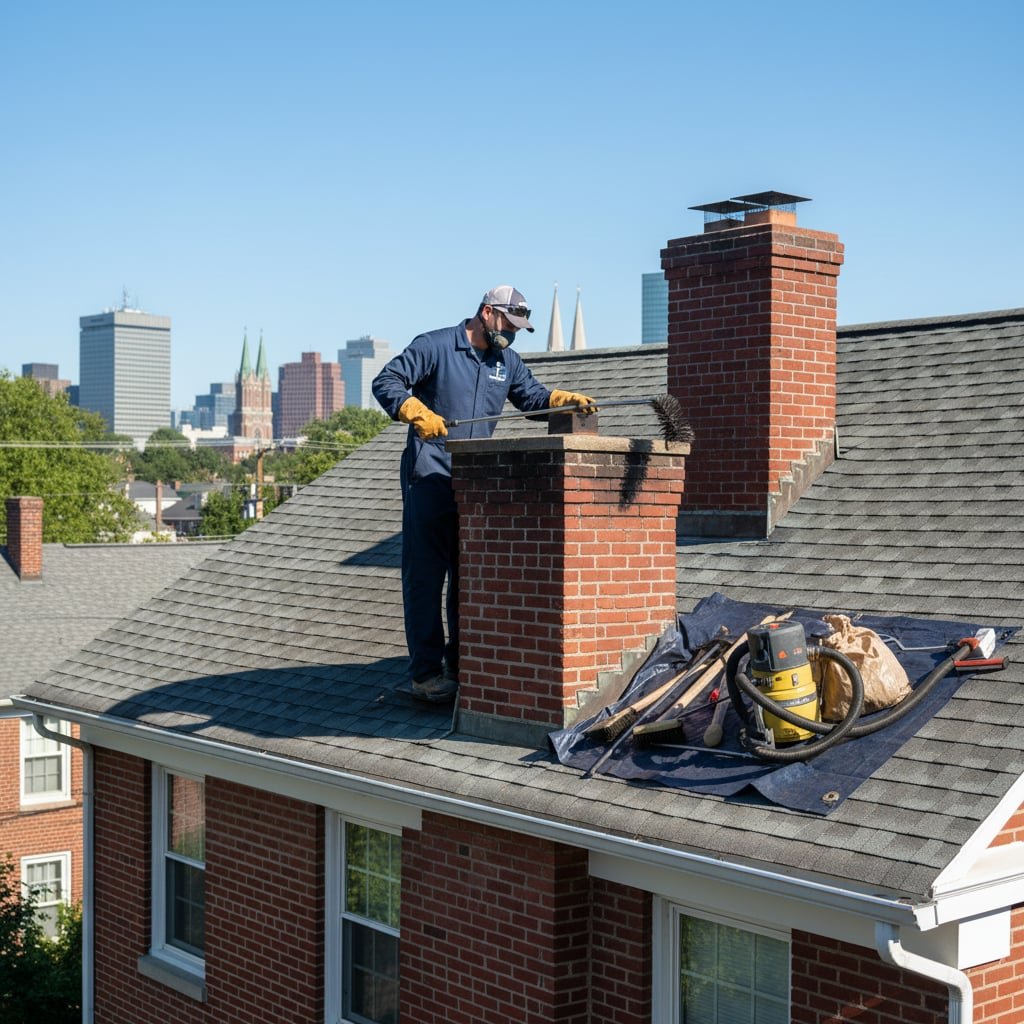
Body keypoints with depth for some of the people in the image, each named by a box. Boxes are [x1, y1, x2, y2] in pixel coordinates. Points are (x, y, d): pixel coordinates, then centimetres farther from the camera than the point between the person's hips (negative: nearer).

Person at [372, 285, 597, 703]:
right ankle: (426, 672, -4)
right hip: (428, 479, -7)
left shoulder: (507, 361, 15)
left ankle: (461, 664, 20)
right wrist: (416, 411, -25)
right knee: (425, 574, -6)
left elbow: (532, 395, 17)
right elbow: (385, 383, -8)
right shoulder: (434, 346, -5)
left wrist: (565, 398, -3)